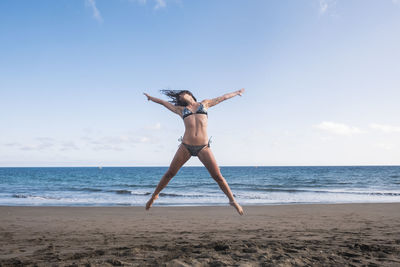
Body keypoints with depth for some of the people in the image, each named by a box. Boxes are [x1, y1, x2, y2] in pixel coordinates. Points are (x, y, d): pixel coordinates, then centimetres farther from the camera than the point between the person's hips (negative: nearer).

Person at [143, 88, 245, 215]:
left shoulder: (205, 103, 18)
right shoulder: (181, 109, 18)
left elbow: (222, 98, 31)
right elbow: (163, 102, 32)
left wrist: (236, 93, 43)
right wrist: (151, 98, 45)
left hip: (203, 147, -1)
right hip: (186, 146, 1)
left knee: (218, 176, -3)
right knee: (170, 173, 5)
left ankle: (232, 200, 12)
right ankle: (154, 196, 25)